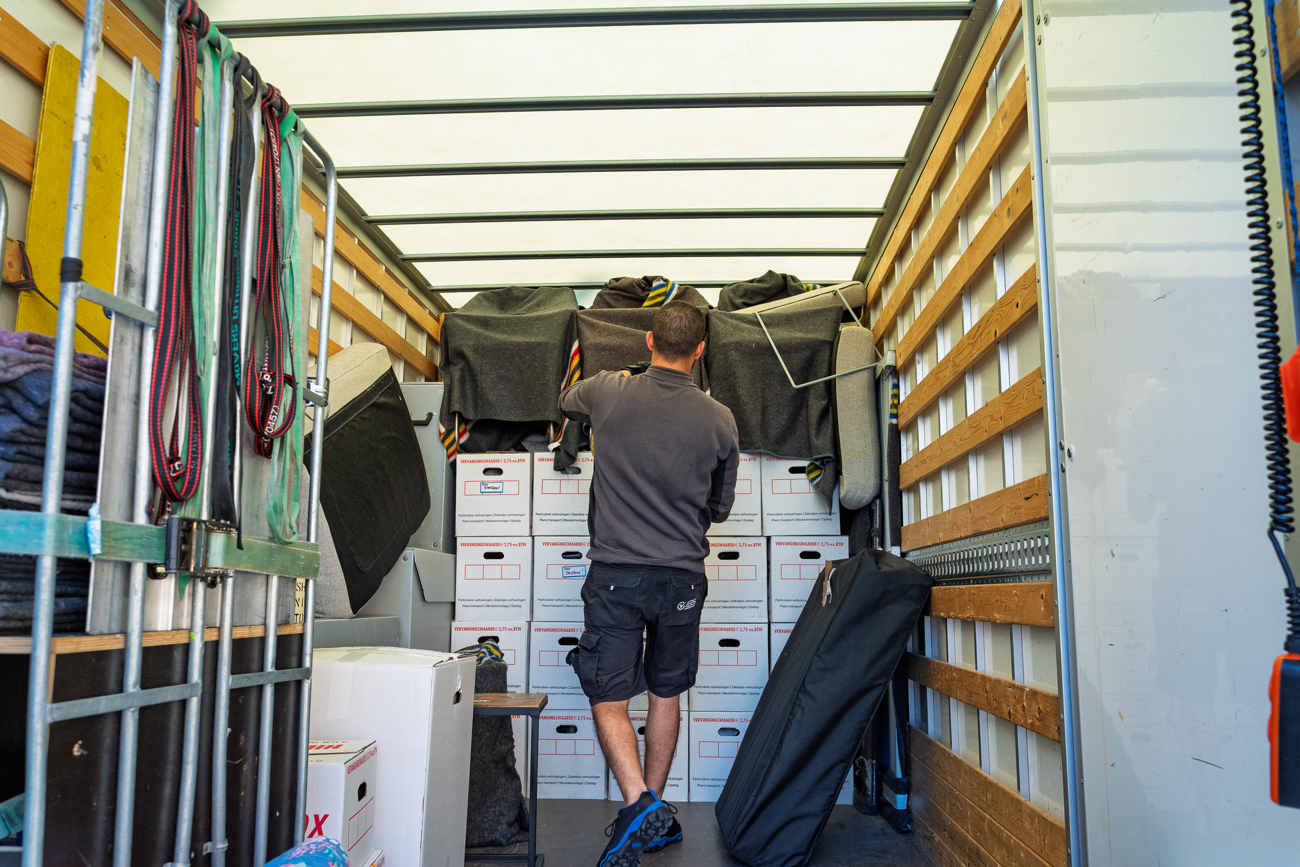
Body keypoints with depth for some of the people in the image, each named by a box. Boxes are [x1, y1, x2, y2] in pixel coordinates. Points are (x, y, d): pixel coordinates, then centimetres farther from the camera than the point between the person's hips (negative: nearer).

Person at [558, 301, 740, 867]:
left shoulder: (609, 393, -4)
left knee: (609, 700, 4)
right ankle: (656, 817, 26)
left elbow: (566, 402, 22)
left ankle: (640, 801, -14)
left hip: (615, 573, -2)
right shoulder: (719, 420, -1)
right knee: (666, 695, 16)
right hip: (683, 575, 2)